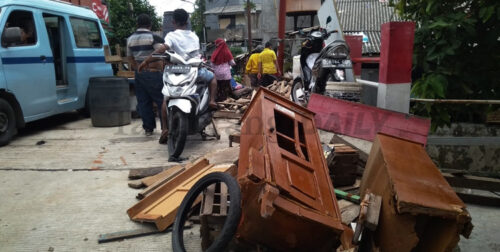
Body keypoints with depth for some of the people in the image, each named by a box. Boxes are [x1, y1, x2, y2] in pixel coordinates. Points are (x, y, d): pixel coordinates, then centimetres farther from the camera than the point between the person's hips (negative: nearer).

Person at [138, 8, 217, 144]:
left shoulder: (171, 35, -5)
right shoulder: (194, 36, 11)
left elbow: (163, 48, -22)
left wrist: (146, 61, -20)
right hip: (196, 70, 2)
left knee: (166, 99, 14)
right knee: (212, 77, 34)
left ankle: (165, 128, 1)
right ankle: (212, 100, 13)